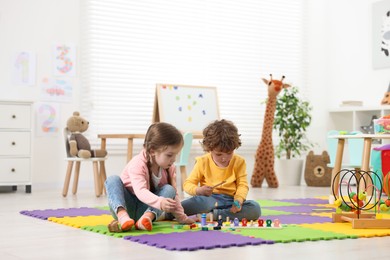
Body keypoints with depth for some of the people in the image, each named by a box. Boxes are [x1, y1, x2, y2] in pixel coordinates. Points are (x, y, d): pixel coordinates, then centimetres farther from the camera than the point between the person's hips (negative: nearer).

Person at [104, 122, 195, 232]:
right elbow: (140, 191, -41)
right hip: (126, 205, -4)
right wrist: (160, 202, -57)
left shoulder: (169, 167, -5)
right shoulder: (137, 164, -26)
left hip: (144, 209, 4)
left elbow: (173, 194, 5)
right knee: (112, 180, -27)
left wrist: (180, 216, -1)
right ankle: (121, 214, -46)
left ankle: (148, 216, -38)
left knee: (169, 189, -18)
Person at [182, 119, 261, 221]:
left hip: (230, 200, 5)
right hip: (208, 199, -5)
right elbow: (188, 184, 2)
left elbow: (242, 185, 1)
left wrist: (238, 200, -21)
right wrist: (199, 190, -22)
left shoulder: (239, 162, 6)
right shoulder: (203, 162, 1)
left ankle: (213, 215, -27)